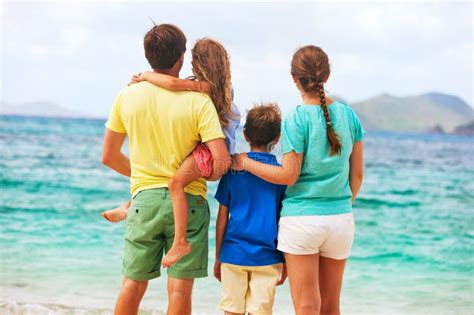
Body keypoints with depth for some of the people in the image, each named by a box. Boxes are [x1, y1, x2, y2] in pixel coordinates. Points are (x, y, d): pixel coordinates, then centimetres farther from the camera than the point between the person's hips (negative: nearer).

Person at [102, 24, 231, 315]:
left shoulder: (127, 96, 0)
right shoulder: (198, 100, -10)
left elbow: (109, 156, 8)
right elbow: (222, 161, -16)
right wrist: (207, 176, 7)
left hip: (144, 197, 3)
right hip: (188, 201, -3)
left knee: (133, 285, 12)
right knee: (180, 288, 1)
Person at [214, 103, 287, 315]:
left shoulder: (232, 169, 0)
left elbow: (222, 218, 2)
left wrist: (217, 257, 11)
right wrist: (286, 262, 9)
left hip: (234, 253, 1)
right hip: (267, 257, -1)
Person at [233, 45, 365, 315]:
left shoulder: (297, 119, -11)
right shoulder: (348, 115, 4)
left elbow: (289, 176, -11)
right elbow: (357, 174, 8)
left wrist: (246, 162, 0)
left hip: (301, 219, -5)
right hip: (341, 219, 5)